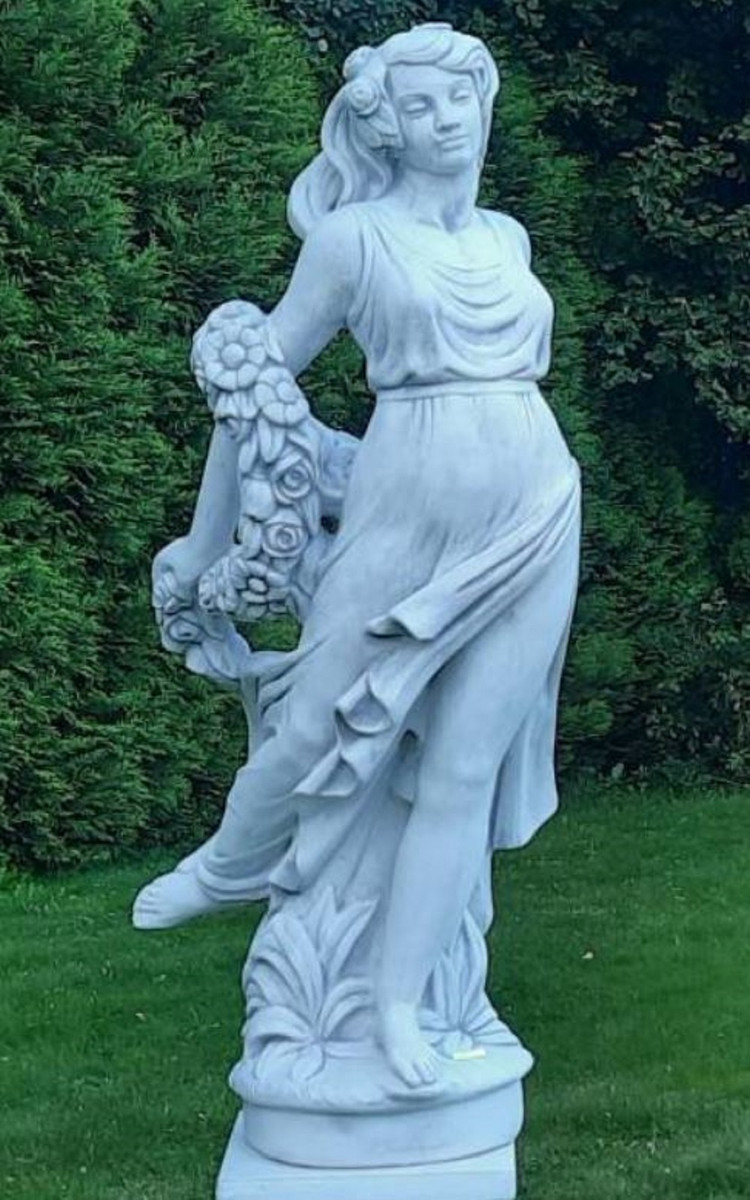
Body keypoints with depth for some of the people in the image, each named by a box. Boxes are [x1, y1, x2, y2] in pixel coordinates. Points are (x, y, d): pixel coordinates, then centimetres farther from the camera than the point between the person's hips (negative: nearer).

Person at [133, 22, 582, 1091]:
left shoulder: (508, 240, 15)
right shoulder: (354, 237, 1)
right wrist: (206, 539, 7)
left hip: (528, 515, 4)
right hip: (405, 511, -3)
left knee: (464, 770, 0)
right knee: (320, 727, 1)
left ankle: (399, 1008, 8)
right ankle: (225, 870, 33)